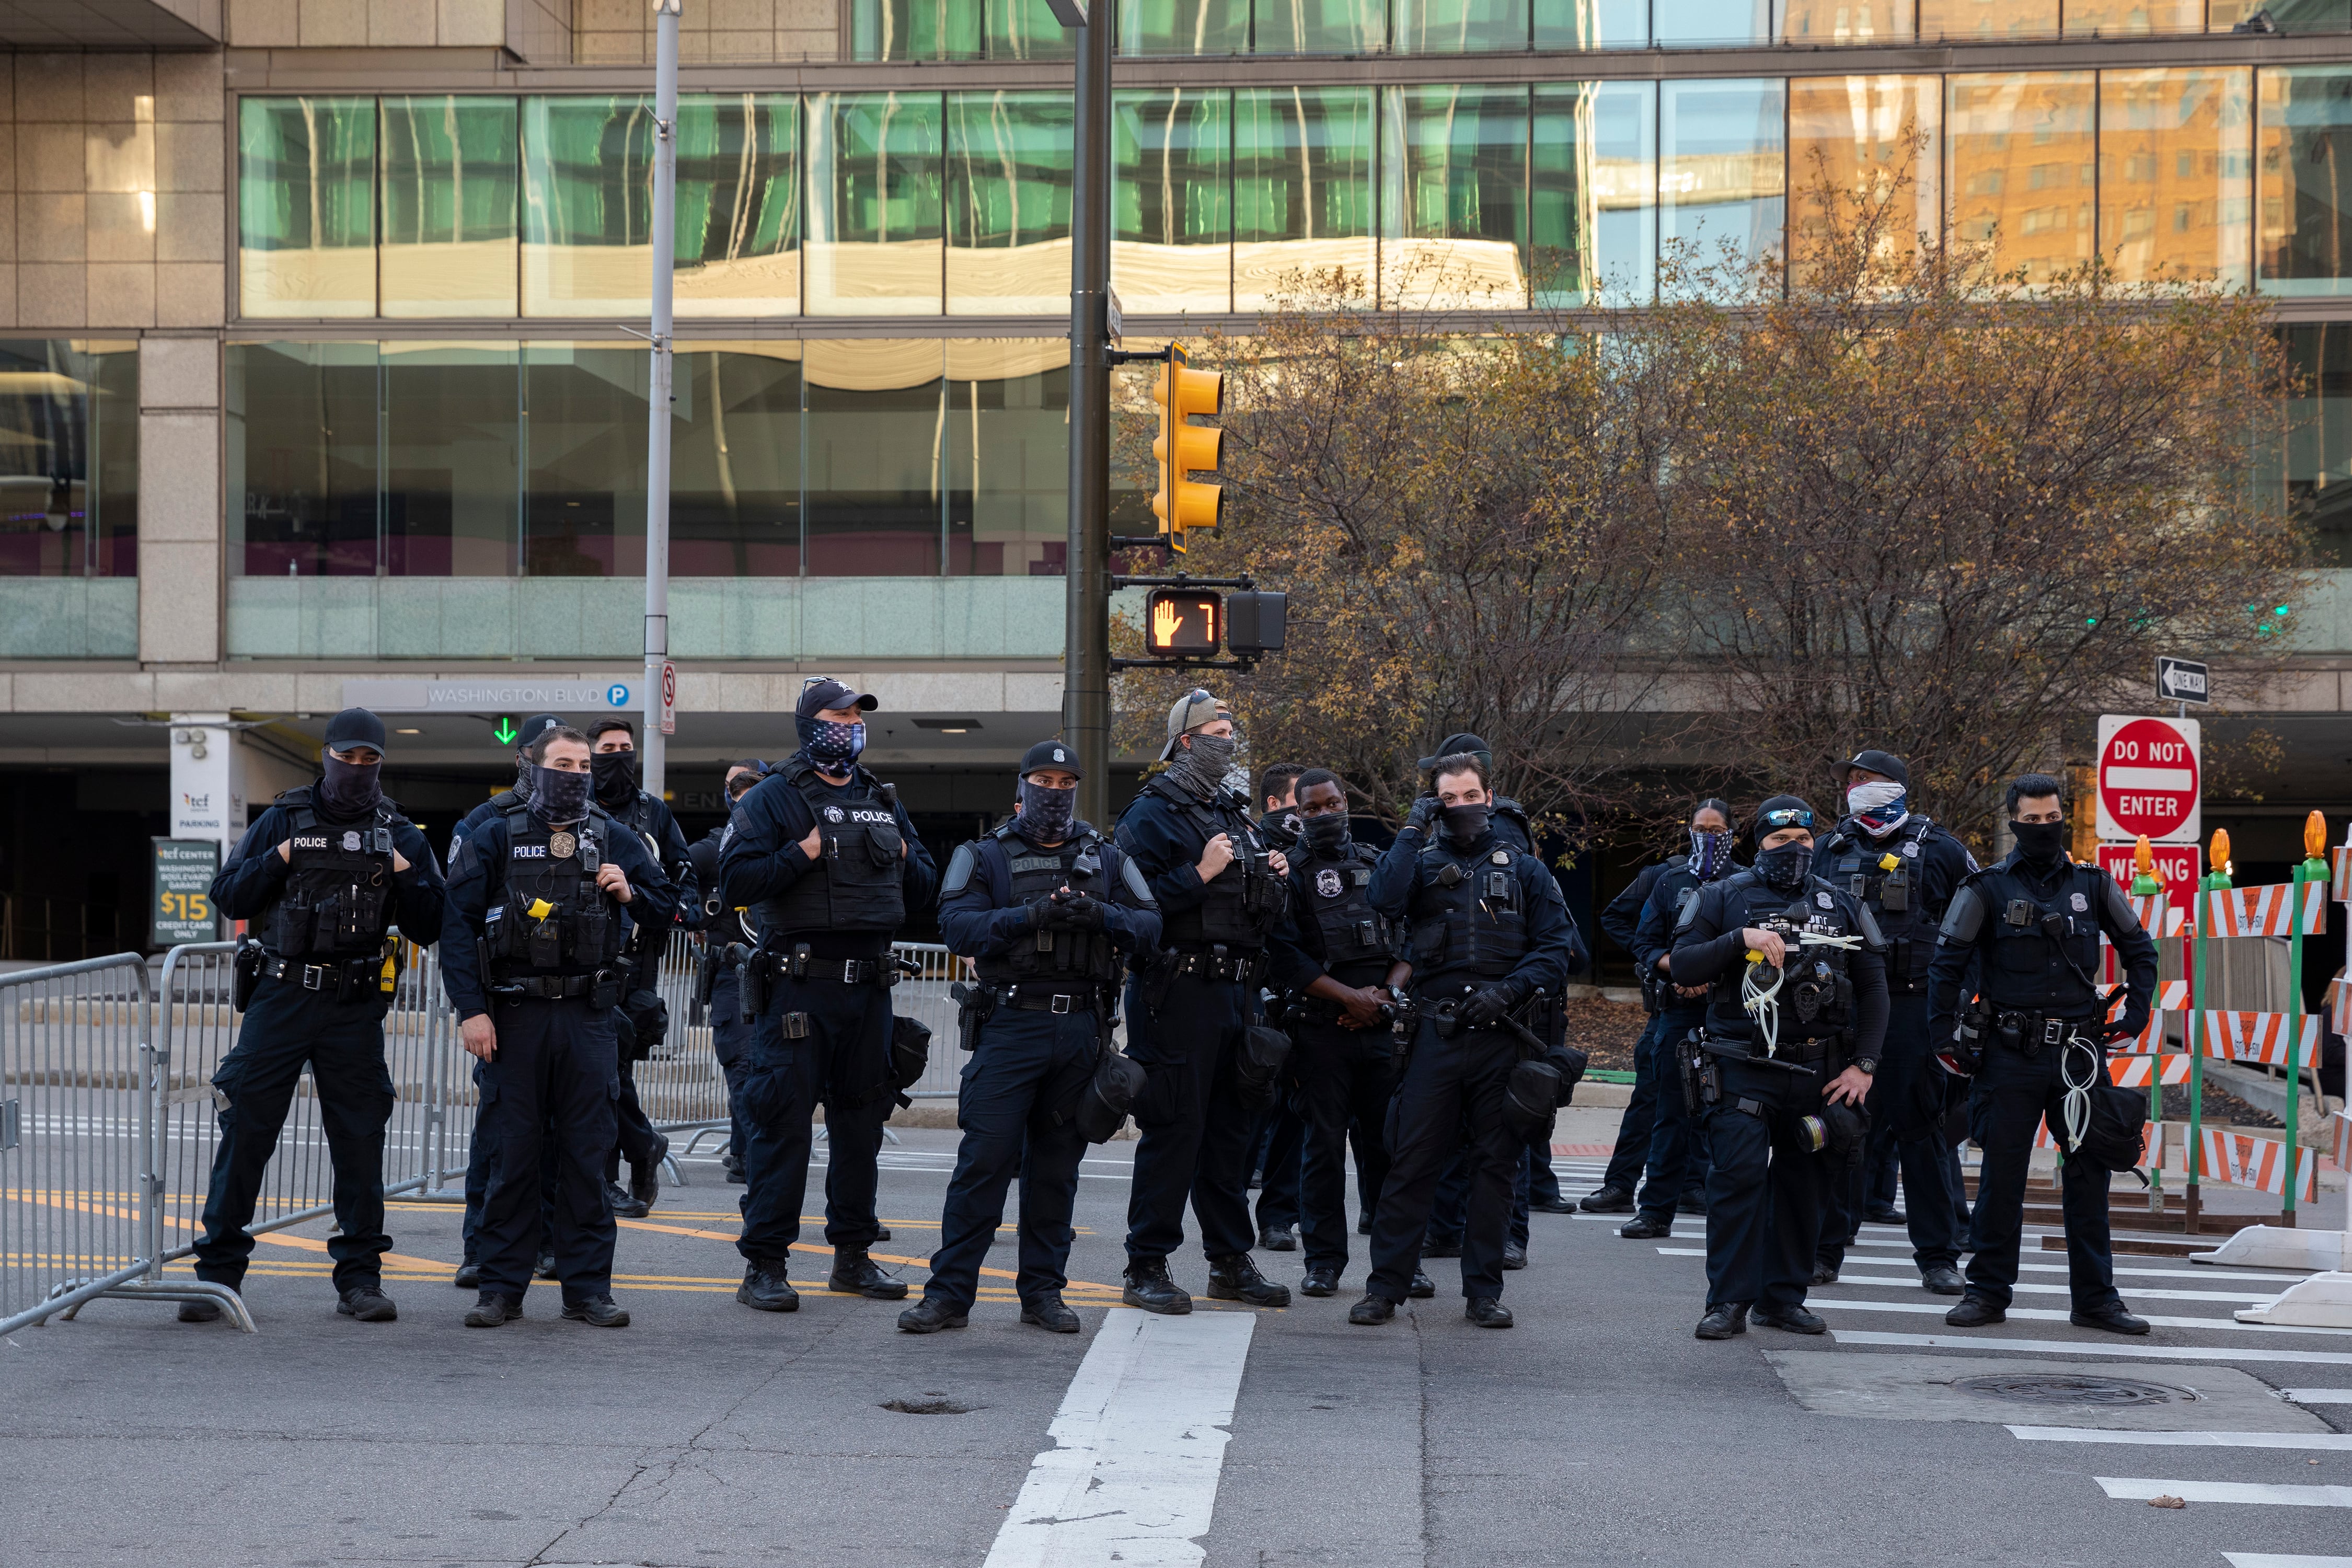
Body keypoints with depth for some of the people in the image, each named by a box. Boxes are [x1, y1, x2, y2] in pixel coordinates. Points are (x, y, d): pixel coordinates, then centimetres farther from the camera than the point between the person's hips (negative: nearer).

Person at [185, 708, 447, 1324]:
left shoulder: (400, 836, 8)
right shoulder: (284, 820, 5)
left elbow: (429, 928, 6)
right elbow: (229, 896, 3)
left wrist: (405, 877, -9)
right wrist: (279, 861, -11)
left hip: (355, 1007, 1)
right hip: (280, 996, -1)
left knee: (360, 1139, 2)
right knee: (245, 1129, -3)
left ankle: (360, 1278, 10)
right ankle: (218, 1270, 5)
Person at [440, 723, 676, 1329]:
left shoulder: (615, 840, 11)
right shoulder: (494, 839, 3)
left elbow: (667, 908, 18)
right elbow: (458, 926, -2)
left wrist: (630, 895, -5)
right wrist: (470, 1010, -11)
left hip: (588, 1015, 2)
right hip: (513, 1016, -2)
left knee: (587, 1155, 3)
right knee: (512, 1154, 1)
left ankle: (588, 1288, 9)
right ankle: (502, 1289, 8)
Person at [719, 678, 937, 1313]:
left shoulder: (883, 801, 17)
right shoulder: (773, 798, -1)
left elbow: (923, 886, 22)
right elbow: (736, 882, -11)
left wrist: (903, 864, 3)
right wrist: (803, 855, -15)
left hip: (868, 987, 6)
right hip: (799, 986, -6)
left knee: (861, 1118, 11)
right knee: (783, 1120, -7)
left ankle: (853, 1254, 21)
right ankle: (764, 1264, -4)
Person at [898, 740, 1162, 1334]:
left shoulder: (1105, 858, 15)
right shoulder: (988, 856, 6)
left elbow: (1149, 924, 5)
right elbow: (956, 924, -9)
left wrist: (1100, 915, -15)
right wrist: (1030, 916, -21)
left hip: (1082, 1031, 3)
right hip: (1011, 1024, -3)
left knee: (1058, 1162, 7)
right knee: (985, 1157, -8)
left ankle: (1043, 1291, 15)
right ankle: (949, 1292, -4)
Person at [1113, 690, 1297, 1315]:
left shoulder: (1235, 813, 20)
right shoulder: (1154, 813, -6)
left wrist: (1274, 881, 9)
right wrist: (1200, 875, -19)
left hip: (1236, 989, 8)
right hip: (1180, 990, -8)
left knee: (1234, 1126, 12)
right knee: (1174, 1128, -7)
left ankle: (1230, 1261, 21)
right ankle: (1146, 1268, -1)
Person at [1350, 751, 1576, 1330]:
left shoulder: (1524, 870, 11)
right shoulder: (1422, 862, 10)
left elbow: (1557, 945, 5)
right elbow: (1385, 901, -12)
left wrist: (1510, 989, -10)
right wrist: (1412, 831, -7)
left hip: (1503, 1038, 1)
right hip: (1437, 1036, -1)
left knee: (1496, 1164, 6)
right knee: (1411, 1161, -2)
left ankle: (1483, 1290, 14)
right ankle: (1385, 1287, 3)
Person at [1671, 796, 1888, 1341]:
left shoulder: (1842, 906, 12)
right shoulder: (1725, 898, 5)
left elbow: (1873, 989, 12)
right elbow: (1683, 967, -3)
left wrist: (1864, 1065, 3)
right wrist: (1741, 939, -17)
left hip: (1817, 1071, 3)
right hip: (1741, 1067, -3)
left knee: (1803, 1184, 6)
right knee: (1739, 1175, -13)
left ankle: (1784, 1297, 17)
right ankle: (1729, 1301, -9)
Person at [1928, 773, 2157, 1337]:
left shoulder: (2092, 886, 8)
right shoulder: (1987, 889, 0)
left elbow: (2139, 948, 20)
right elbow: (1946, 962, 3)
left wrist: (2136, 1013, 11)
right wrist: (1944, 1035, -3)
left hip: (2080, 1053, 2)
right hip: (2010, 1056, -2)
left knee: (2089, 1174, 4)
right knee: (2002, 1174, 1)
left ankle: (2095, 1297, 11)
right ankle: (1989, 1291, 11)